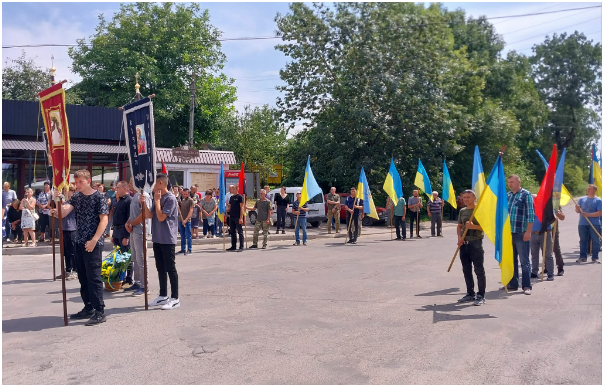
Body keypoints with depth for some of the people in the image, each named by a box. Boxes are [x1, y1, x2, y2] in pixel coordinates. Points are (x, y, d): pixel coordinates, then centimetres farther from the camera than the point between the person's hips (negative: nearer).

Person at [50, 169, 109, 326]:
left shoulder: (99, 197, -8)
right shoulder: (76, 196, 9)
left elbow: (104, 220, -13)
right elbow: (64, 211, -4)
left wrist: (94, 240, -20)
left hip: (94, 243, -7)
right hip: (79, 242, 7)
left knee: (93, 277, -6)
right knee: (83, 277, 13)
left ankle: (100, 312, 0)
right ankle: (88, 307, 25)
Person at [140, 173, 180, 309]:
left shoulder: (170, 198, -14)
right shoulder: (157, 197, 11)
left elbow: (161, 217, -19)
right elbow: (150, 215, 7)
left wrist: (157, 200, -13)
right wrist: (143, 203, -6)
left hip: (167, 239, -8)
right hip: (157, 238, 8)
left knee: (170, 268, -3)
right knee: (160, 267, 14)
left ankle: (175, 298, 4)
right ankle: (163, 295, 25)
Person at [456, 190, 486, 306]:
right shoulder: (462, 211, 13)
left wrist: (473, 226, -22)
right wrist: (459, 237, 1)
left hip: (475, 243, -6)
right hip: (464, 243, 6)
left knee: (479, 270, -3)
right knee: (466, 270, 11)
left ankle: (481, 296, 3)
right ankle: (470, 294, 21)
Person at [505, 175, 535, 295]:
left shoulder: (526, 194, -4)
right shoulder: (507, 195, 13)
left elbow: (530, 214, -9)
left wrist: (528, 231, -15)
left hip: (521, 233, -6)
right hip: (508, 233, 6)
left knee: (524, 260, 0)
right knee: (511, 260, 12)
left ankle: (526, 286, 6)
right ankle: (512, 284, 20)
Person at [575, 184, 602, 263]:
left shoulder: (598, 200, -1)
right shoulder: (582, 199, 10)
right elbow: (578, 211, 8)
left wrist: (588, 215, -19)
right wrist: (577, 208, -15)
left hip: (594, 224, -3)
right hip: (582, 224, 3)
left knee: (595, 241, 1)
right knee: (583, 240, 6)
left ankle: (595, 257, 9)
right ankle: (583, 257, 12)